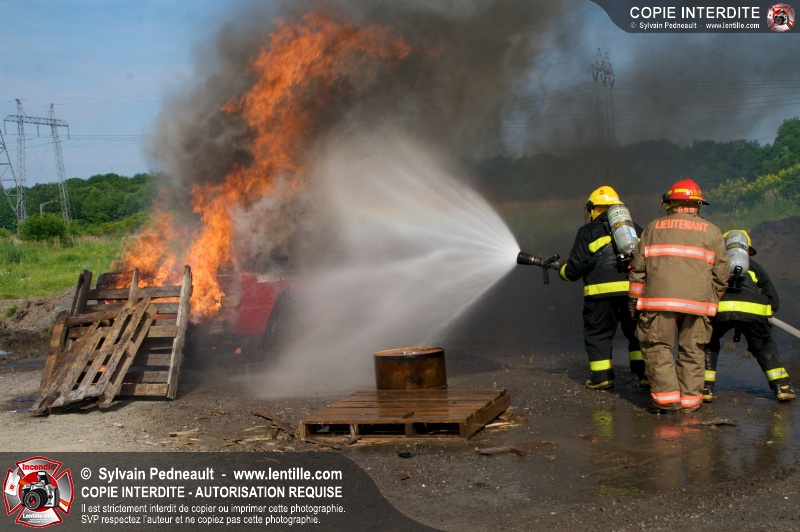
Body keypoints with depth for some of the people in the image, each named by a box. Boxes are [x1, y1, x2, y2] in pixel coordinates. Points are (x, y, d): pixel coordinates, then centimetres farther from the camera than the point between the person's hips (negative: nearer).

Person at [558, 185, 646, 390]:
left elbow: (575, 268, 4)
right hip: (635, 289, 3)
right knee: (636, 331, 14)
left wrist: (562, 269, 23)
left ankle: (602, 377, 10)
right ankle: (645, 374, 11)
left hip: (602, 290, -3)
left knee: (598, 333, 9)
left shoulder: (588, 231, 7)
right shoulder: (634, 228, 20)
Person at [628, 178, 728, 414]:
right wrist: (714, 301, 21)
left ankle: (666, 397, -2)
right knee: (692, 350, 10)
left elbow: (638, 266, 8)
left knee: (657, 347, 5)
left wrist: (635, 299, 13)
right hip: (698, 301, 1)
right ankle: (690, 400, 11)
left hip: (659, 298, -1)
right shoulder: (712, 231, 12)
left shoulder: (654, 227, 11)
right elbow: (721, 274, 11)